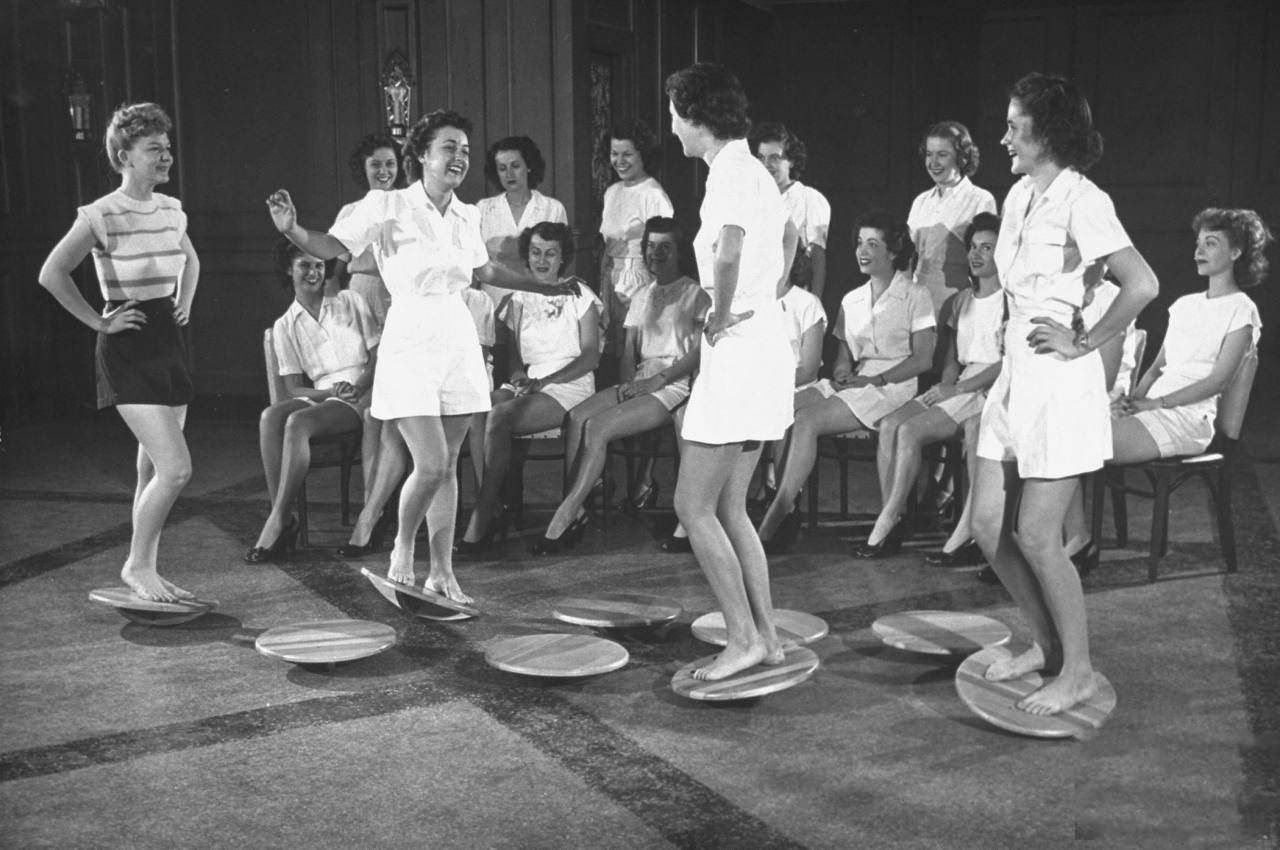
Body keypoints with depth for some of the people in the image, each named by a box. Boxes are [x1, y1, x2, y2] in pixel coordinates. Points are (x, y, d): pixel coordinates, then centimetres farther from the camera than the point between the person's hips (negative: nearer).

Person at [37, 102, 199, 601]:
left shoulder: (172, 210, 8)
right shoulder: (101, 215, -12)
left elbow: (190, 260, 28)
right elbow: (52, 274, -17)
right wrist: (99, 322, -14)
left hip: (171, 341, 7)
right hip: (128, 349, -7)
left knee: (153, 470, 11)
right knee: (176, 469, -14)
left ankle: (146, 571, 21)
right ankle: (136, 565, 4)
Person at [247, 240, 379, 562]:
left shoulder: (350, 302, 9)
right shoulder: (284, 326, 12)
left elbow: (379, 355, 3)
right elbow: (293, 388, 6)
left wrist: (359, 387, -16)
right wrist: (332, 391, -14)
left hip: (363, 394, -3)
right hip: (321, 396, 3)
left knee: (298, 422, -31)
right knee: (270, 417, -28)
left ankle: (277, 522, -29)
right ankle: (280, 516, -30)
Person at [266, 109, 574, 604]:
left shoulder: (466, 216, 10)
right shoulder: (386, 206, -5)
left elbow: (487, 271, 26)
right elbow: (331, 248, -8)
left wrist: (548, 287, 33)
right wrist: (291, 230, -27)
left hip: (458, 341, 5)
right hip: (410, 344, -5)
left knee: (447, 466, 7)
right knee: (431, 464, -12)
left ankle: (442, 571, 15)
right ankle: (402, 549, 14)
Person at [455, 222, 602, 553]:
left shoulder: (579, 296, 6)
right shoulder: (517, 298, 18)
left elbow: (591, 355, -3)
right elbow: (513, 352, 16)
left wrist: (543, 380, -16)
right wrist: (519, 376, -10)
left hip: (568, 386, -4)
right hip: (525, 383, 5)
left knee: (498, 417, -32)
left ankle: (480, 524, -30)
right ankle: (495, 510, -26)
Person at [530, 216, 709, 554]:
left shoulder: (695, 294, 4)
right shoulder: (641, 297, 24)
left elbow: (701, 351, -6)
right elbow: (629, 351, 19)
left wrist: (656, 379, -15)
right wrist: (629, 382, -3)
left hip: (674, 386, -6)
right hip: (639, 383, 6)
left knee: (596, 427, -26)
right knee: (577, 416, -22)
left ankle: (562, 519, -24)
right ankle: (577, 511, -25)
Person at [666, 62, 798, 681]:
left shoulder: (732, 173, -14)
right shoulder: (751, 171, 16)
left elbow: (728, 251, -35)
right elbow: (789, 237, 36)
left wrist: (721, 314, -19)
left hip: (738, 347, -10)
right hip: (766, 337, 10)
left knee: (693, 506, -3)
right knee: (729, 509, 13)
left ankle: (743, 638, 2)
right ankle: (766, 636, 17)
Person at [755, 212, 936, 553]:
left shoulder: (915, 296, 2)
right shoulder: (851, 301, 20)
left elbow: (923, 358, -6)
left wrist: (873, 379, -15)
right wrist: (841, 372, -6)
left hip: (892, 386, -6)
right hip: (853, 385, 6)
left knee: (807, 419, -28)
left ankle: (774, 521, -27)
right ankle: (787, 509, -25)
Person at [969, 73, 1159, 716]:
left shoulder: (1080, 200, -13)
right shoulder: (1019, 196, 12)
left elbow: (1143, 285, -23)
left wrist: (1082, 343, -15)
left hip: (1059, 380, -8)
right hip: (1014, 372, 8)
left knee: (1035, 536, -4)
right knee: (988, 526, 9)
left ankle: (1078, 671, 12)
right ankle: (1047, 644, 27)